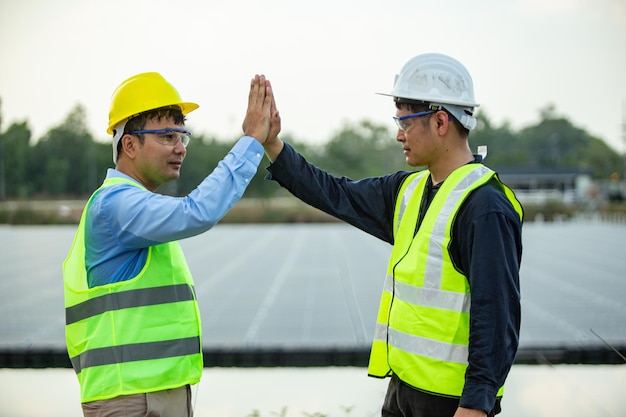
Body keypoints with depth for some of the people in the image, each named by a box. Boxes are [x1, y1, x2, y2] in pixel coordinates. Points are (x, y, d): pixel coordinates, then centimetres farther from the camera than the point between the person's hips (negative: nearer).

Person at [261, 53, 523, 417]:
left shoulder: (485, 207, -18)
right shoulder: (409, 190, 8)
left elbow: (498, 318, -21)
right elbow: (338, 195, 14)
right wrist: (272, 144, 7)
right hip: (403, 384, 8)